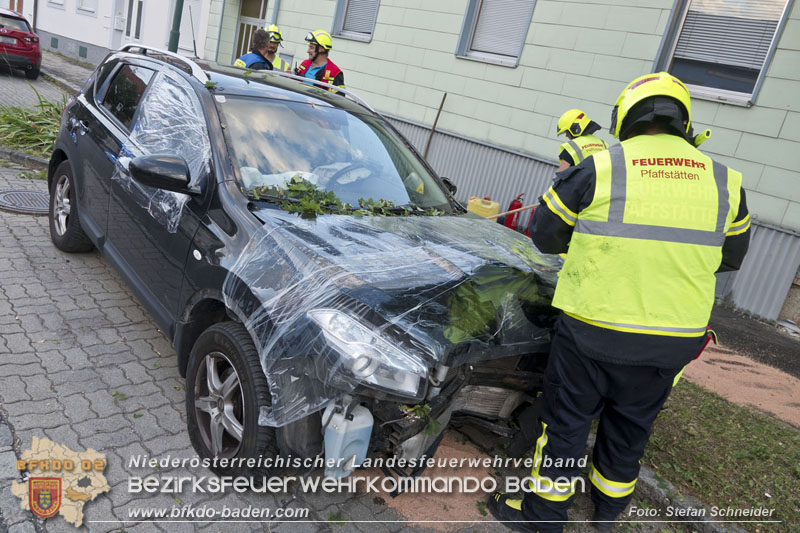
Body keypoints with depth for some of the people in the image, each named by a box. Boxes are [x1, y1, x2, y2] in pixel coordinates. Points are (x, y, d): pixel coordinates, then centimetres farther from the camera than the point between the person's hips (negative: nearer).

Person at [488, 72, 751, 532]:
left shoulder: (597, 170, -12)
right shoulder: (725, 182, 0)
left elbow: (545, 235, -2)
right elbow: (731, 256, 13)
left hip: (592, 330, -4)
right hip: (671, 344, 4)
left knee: (567, 421, 13)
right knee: (630, 429, 22)